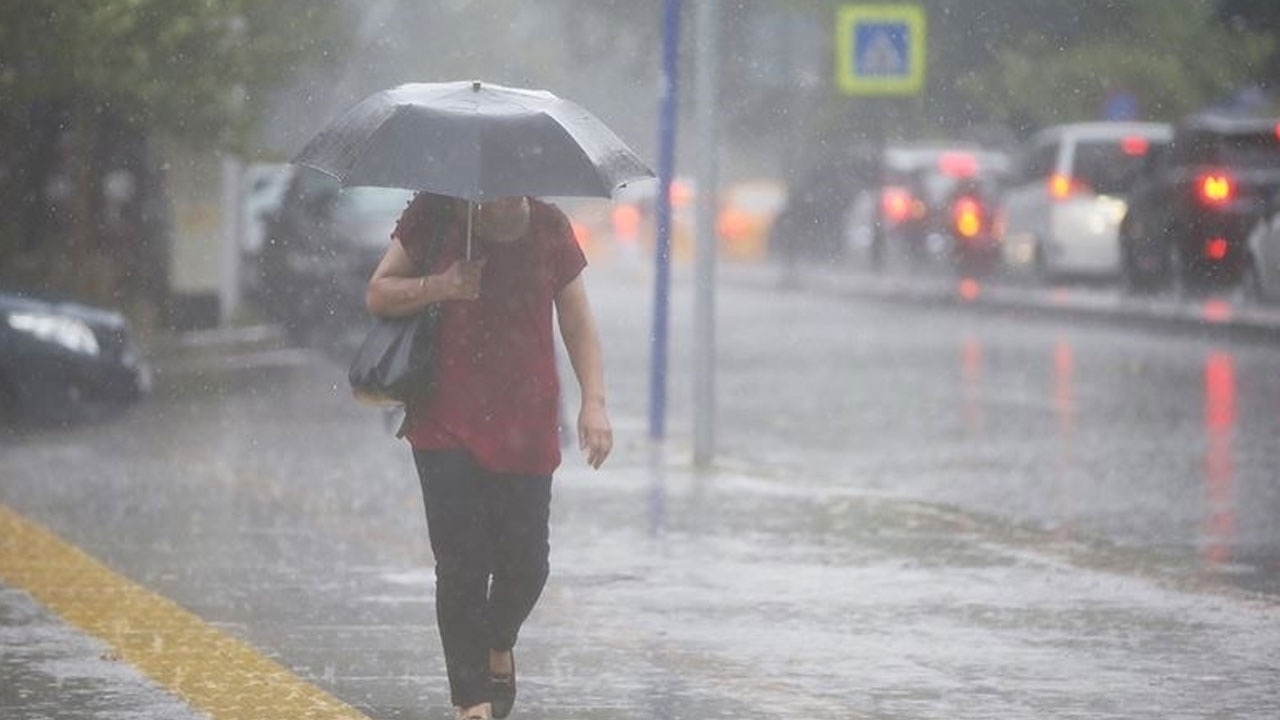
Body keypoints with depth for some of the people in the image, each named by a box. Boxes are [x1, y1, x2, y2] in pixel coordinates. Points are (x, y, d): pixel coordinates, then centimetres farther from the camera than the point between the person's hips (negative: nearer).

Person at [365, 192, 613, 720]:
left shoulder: (548, 227, 5)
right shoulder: (433, 216, 0)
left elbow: (578, 323, 8)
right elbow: (378, 295, 3)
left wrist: (593, 403, -2)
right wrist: (439, 286, -15)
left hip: (526, 428, 2)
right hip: (447, 426, -2)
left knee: (526, 562, 0)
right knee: (461, 563, -7)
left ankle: (498, 647, 32)